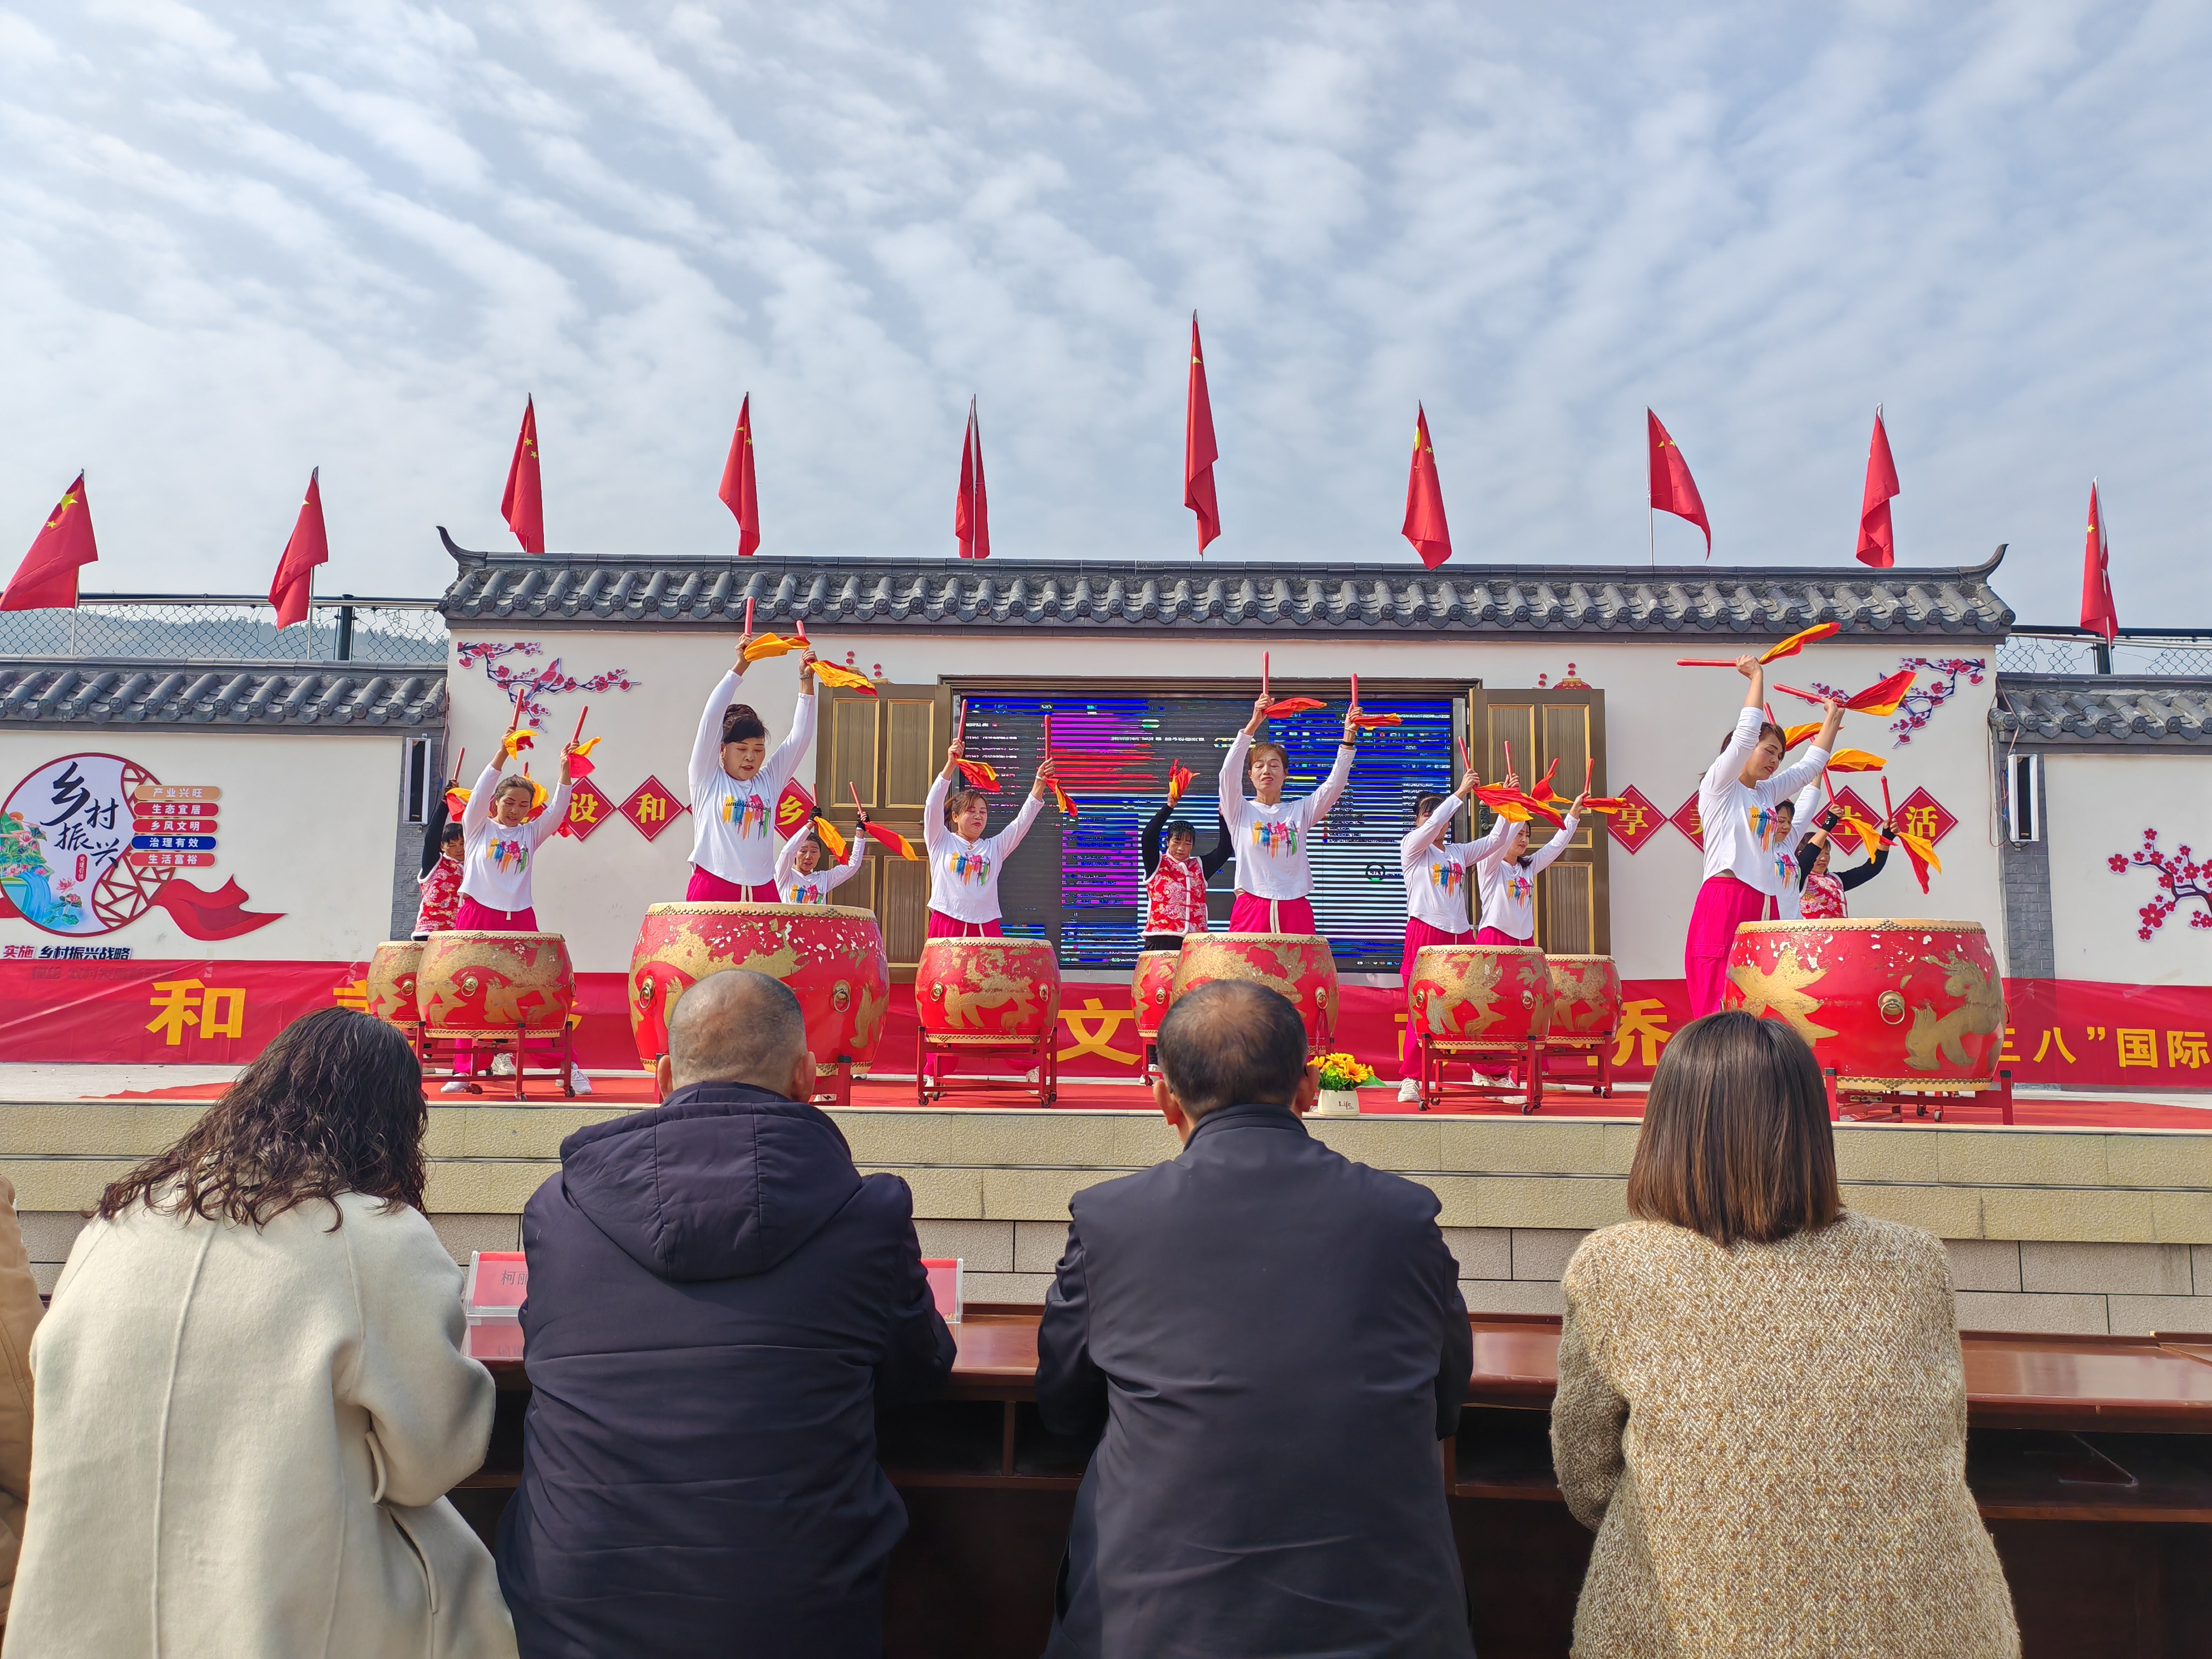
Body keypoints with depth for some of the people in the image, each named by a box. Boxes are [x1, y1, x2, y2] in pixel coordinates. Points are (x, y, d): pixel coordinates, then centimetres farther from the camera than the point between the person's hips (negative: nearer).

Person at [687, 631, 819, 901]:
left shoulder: (769, 782, 14)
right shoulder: (708, 780, 6)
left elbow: (800, 737, 12)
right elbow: (711, 720, -1)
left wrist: (806, 679, 7)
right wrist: (739, 667, -2)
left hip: (762, 893, 3)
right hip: (712, 890, -3)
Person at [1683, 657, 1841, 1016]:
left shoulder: (1767, 793, 22)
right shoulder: (1719, 785, 1)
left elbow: (1811, 764, 32)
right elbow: (1745, 734, -9)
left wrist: (1832, 719, 32)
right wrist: (1757, 676, -2)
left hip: (1756, 904, 8)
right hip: (1722, 901, -8)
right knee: (1717, 1006, -13)